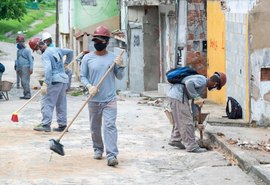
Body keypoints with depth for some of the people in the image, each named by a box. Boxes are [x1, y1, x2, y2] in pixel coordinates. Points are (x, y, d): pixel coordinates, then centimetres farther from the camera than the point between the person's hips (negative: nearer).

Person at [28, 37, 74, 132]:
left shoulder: (45, 55, -9)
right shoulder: (57, 50, 15)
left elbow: (48, 69, -23)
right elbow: (70, 52, 27)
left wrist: (45, 84, -27)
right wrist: (66, 63, 37)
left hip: (55, 80, -9)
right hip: (64, 79, 9)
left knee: (47, 102, -9)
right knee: (61, 103, 12)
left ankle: (46, 124, -16)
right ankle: (62, 125, 14)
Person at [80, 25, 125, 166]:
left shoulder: (113, 57, 4)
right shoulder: (87, 58, 3)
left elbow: (120, 77, 7)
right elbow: (82, 76, 4)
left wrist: (121, 66, -12)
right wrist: (89, 86, -14)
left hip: (109, 99, -1)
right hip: (94, 100, 1)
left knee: (110, 126, -12)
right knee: (95, 127, 11)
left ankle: (111, 155, -18)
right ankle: (98, 149, 32)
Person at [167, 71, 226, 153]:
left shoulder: (203, 87, 18)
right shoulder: (202, 80, -13)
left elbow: (195, 103, 21)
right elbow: (189, 83, -31)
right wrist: (197, 97, -27)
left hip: (174, 94, 10)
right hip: (178, 95, -10)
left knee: (180, 121, 23)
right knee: (186, 121, -5)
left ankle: (175, 140, 35)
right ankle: (191, 146, -1)